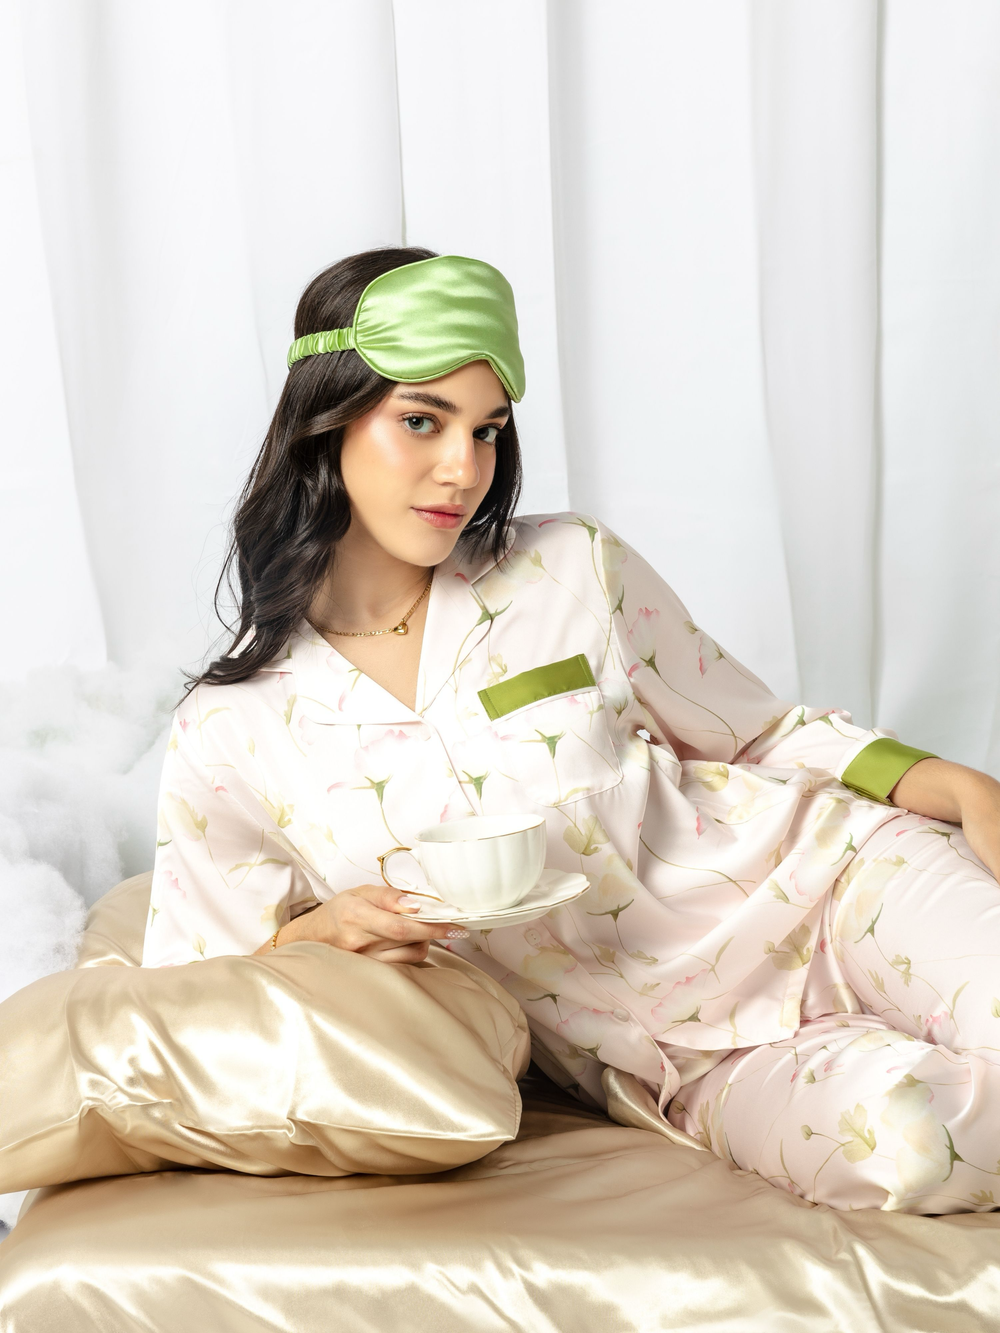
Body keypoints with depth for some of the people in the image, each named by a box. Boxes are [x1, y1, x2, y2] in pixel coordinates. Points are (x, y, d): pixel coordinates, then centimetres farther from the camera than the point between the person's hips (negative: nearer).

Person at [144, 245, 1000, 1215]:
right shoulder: (228, 738, -3)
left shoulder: (574, 571, -2)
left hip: (819, 889, 1)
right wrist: (319, 932, -15)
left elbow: (772, 739, 7)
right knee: (894, 1135, -31)